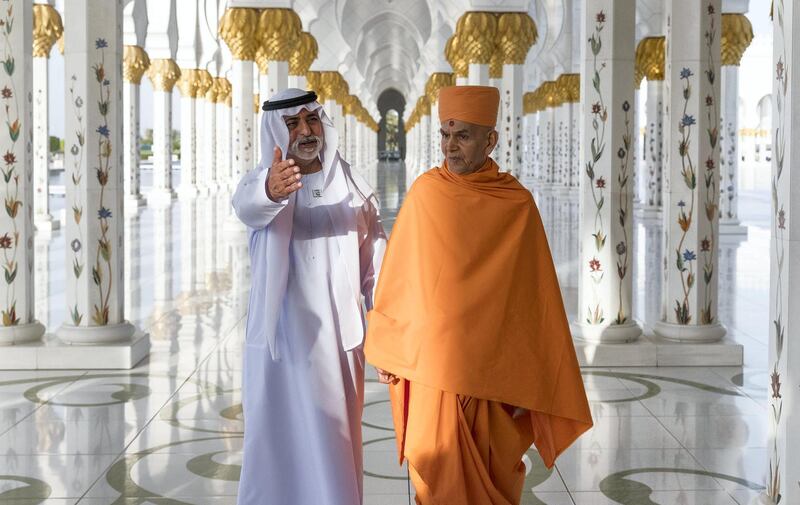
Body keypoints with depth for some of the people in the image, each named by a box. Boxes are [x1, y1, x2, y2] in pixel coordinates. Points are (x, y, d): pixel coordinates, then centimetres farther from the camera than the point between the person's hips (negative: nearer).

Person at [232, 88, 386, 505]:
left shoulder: (351, 185, 5)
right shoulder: (263, 180, -5)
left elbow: (377, 259, 5)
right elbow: (248, 204, -30)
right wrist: (271, 190, -54)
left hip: (340, 339, 2)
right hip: (282, 340, -2)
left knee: (335, 445, 10)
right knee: (281, 440, 3)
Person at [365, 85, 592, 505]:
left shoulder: (518, 205, -5)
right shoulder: (425, 192, -1)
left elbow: (533, 296, -4)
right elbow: (397, 276, 6)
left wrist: (530, 376, -5)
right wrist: (384, 350, 8)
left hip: (495, 360, -1)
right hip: (433, 356, 1)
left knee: (494, 468, 5)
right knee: (434, 459, -6)